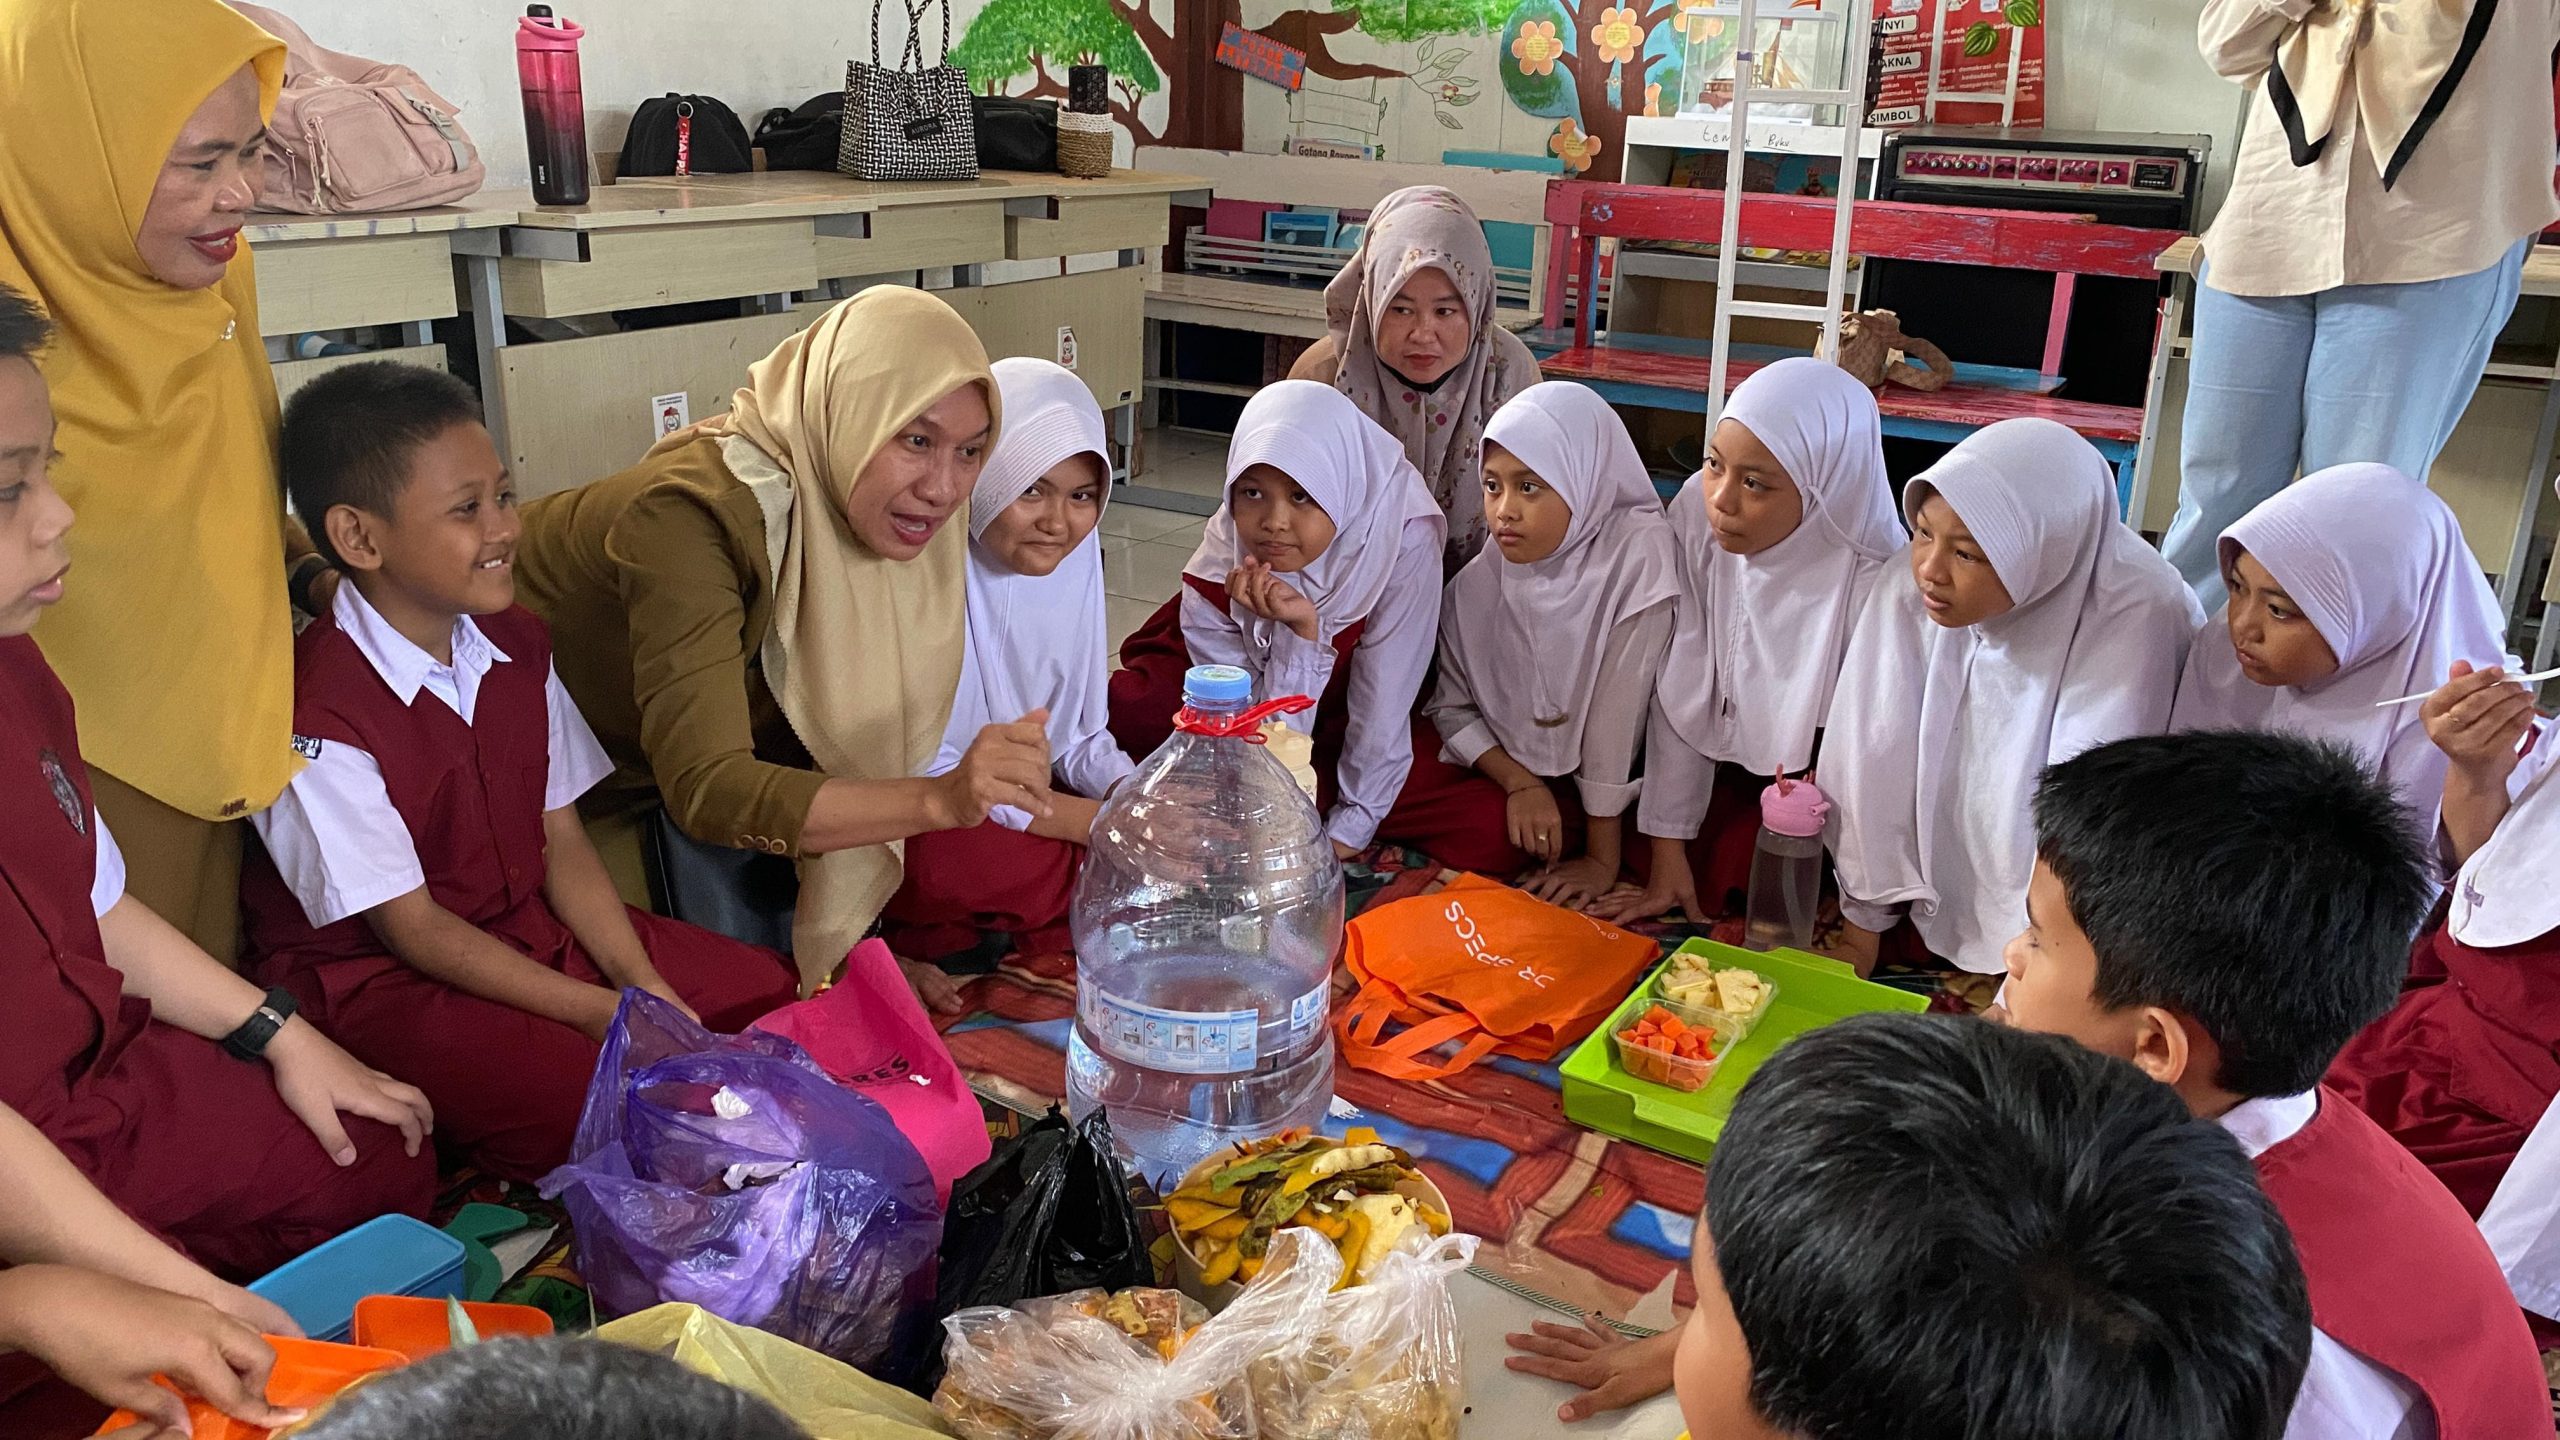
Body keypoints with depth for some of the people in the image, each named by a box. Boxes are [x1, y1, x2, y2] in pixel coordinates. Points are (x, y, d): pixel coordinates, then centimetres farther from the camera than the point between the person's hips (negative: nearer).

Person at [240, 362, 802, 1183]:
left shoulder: (517, 647, 2)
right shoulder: (321, 718, -22)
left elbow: (561, 842, 3)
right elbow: (412, 928, -18)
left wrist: (643, 983, -11)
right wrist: (600, 1012, -22)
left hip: (527, 926, 8)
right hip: (379, 981, -7)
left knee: (771, 994, -2)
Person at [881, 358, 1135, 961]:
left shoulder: (1076, 549, -2)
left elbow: (1083, 736, 6)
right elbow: (921, 771, -20)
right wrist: (1104, 822, -24)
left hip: (1032, 793, 6)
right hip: (904, 819, -6)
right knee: (939, 860, -36)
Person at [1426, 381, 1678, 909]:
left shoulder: (1637, 552, -24)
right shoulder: (1478, 583, -10)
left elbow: (1615, 713, -25)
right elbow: (1453, 706, -3)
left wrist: (1603, 859, -22)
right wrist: (1520, 784, -20)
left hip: (1622, 785, -3)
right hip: (1513, 774, 4)